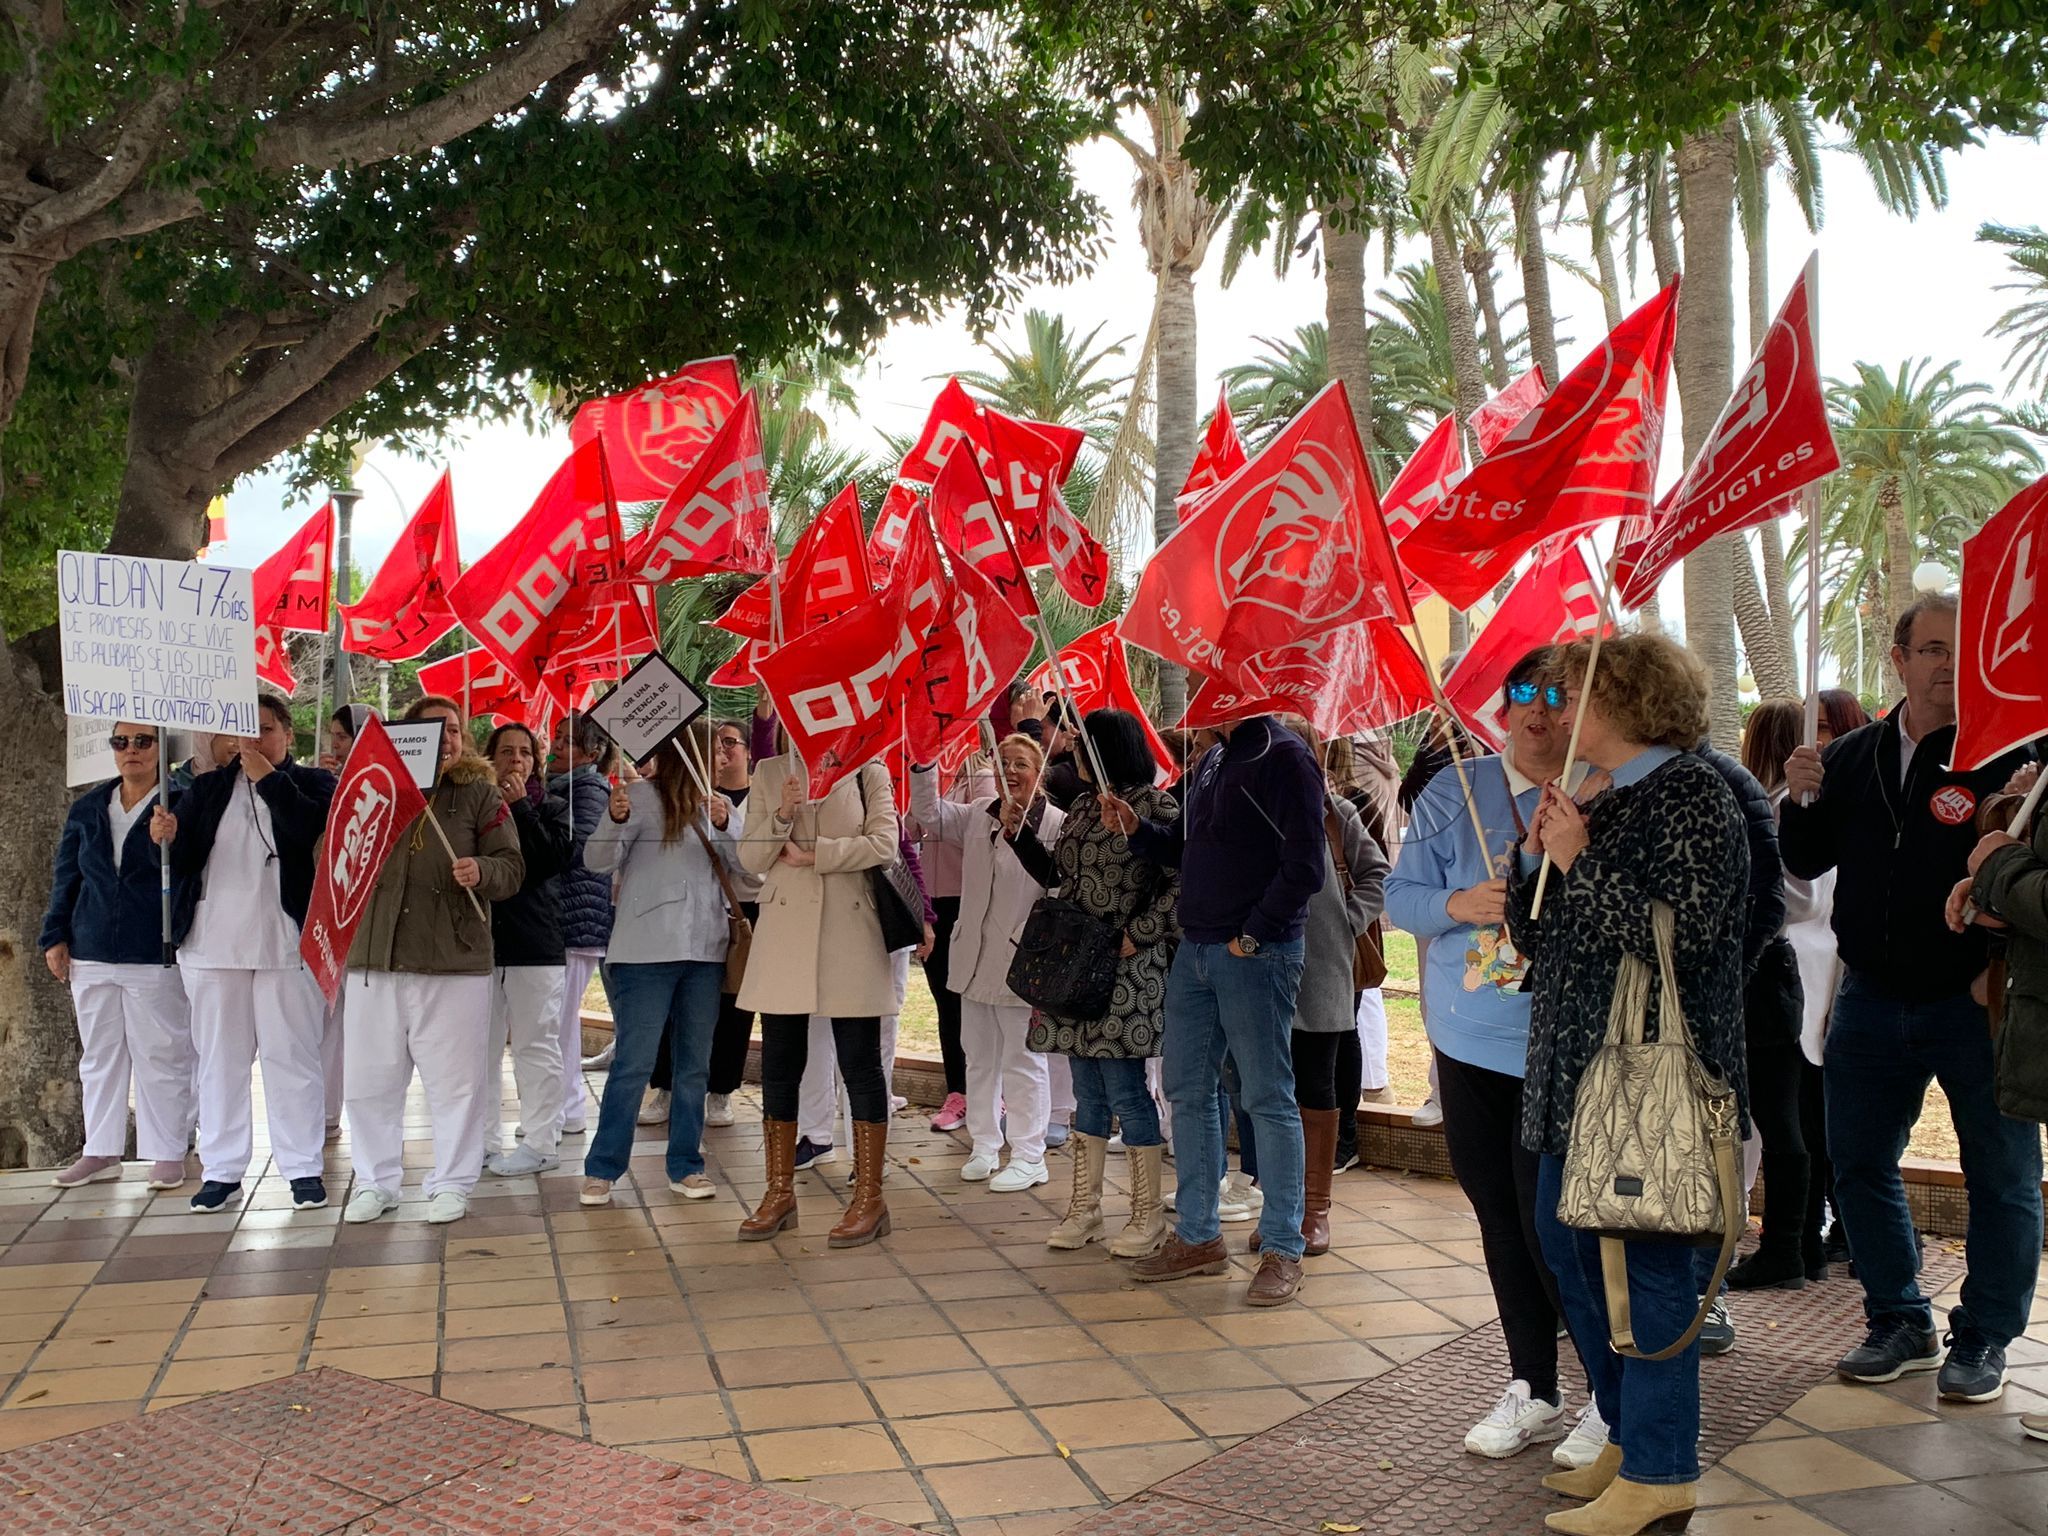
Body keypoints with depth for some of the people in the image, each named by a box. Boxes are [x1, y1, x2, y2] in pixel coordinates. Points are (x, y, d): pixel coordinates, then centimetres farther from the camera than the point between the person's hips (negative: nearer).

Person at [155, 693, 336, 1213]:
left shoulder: (312, 783, 6)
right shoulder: (206, 789, 15)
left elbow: (318, 832, -15)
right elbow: (183, 862, 8)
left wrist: (269, 779, -10)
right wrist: (168, 839, -14)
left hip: (286, 942, -3)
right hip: (212, 943, 3)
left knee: (291, 1056, -2)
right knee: (219, 1058, 6)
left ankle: (303, 1168, 4)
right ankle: (221, 1170, 13)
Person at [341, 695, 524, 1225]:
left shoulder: (480, 793, 5)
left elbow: (511, 867, 0)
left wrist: (481, 871, -21)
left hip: (454, 959, -2)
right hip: (375, 954, 2)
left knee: (455, 1080, 2)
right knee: (370, 1078, 8)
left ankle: (451, 1183, 15)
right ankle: (373, 1182, 21)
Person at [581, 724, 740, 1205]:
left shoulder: (720, 805, 11)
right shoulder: (643, 796, -5)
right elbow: (598, 860, -11)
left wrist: (725, 825, -16)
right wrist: (614, 820, -32)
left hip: (705, 950, 6)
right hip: (647, 950, -5)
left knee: (694, 1064, 11)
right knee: (633, 1063, -3)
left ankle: (685, 1166, 21)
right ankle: (602, 1169, 7)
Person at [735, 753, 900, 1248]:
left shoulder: (869, 774, 3)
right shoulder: (769, 773, 9)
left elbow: (883, 844, -9)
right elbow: (750, 858, 3)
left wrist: (811, 855, -9)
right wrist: (782, 814, -14)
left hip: (851, 935, -2)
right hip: (784, 933, 3)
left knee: (861, 1066, 1)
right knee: (778, 1067, 7)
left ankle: (869, 1197, 9)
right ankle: (780, 1192, 19)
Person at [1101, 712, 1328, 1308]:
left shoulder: (1283, 757, -12)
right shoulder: (1213, 761, 15)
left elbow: (1304, 866, -17)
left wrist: (1253, 936, -15)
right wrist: (1137, 828, 5)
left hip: (1256, 955, -9)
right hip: (1195, 950, 9)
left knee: (1268, 1099, 0)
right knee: (1188, 1093, 12)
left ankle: (1282, 1249, 10)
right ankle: (1197, 1236, 24)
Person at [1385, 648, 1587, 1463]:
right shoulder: (1454, 793, 7)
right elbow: (1399, 895, 6)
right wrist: (1459, 904, -13)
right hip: (1472, 1043, 4)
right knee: (1500, 1217, 12)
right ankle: (1532, 1393, 27)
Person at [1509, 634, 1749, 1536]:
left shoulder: (1693, 796, -10)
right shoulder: (1598, 802, 15)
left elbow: (1675, 936, -19)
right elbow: (1536, 935, 15)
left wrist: (1579, 860, -17)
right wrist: (1535, 857, 0)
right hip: (1578, 1069, 9)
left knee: (1646, 1261, -2)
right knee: (1567, 1244, 14)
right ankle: (1629, 1434, 29)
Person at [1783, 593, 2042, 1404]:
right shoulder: (1852, 757, 6)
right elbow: (1808, 863, 9)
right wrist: (1802, 801, -9)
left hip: (1977, 999, -4)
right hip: (1872, 997, 5)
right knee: (1858, 1162, 12)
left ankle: (1982, 1341, 24)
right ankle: (1901, 1323, 29)